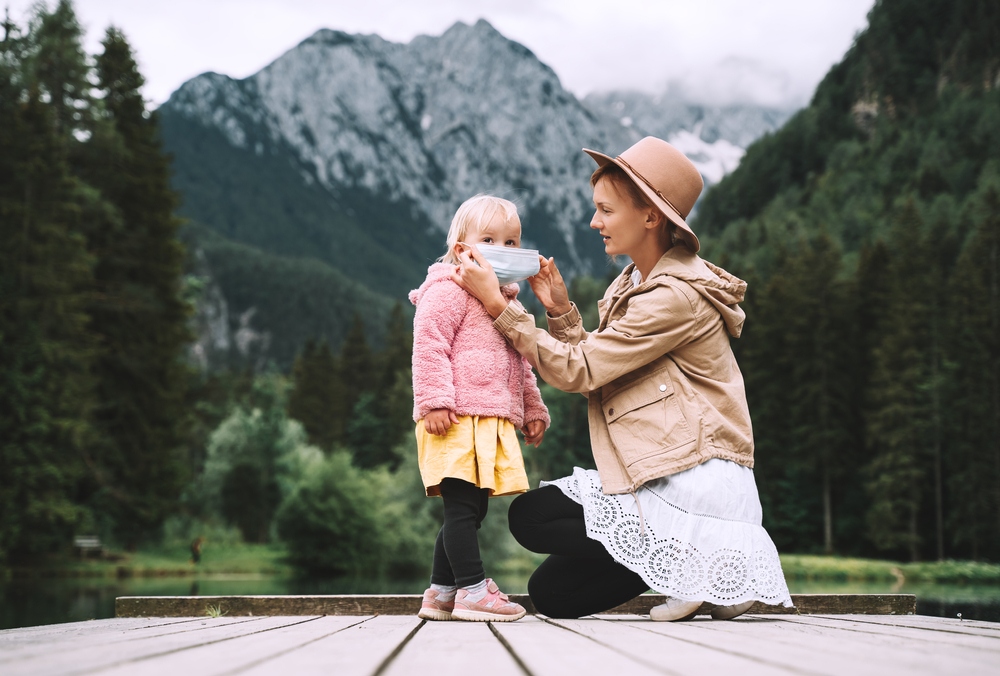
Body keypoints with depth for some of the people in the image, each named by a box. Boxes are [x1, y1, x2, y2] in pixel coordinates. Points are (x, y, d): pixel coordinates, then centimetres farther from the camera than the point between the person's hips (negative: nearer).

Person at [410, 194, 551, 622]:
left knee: (469, 510, 11)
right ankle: (472, 591, -7)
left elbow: (520, 367, 31)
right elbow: (428, 344, -14)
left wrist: (533, 410, 26)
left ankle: (440, 593, 19)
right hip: (458, 418, -9)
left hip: (492, 422, 10)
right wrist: (434, 400, -22)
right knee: (463, 506, -10)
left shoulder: (507, 302, 25)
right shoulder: (450, 291, -4)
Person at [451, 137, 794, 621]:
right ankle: (702, 561, 6)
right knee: (552, 593, 5)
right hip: (655, 475, 10)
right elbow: (593, 373, 12)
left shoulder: (677, 295, -17)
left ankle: (694, 560, -8)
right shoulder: (633, 282, 14)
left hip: (694, 484, -10)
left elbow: (579, 370, -17)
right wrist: (559, 310, 0)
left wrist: (497, 304, -14)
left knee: (530, 516, -10)